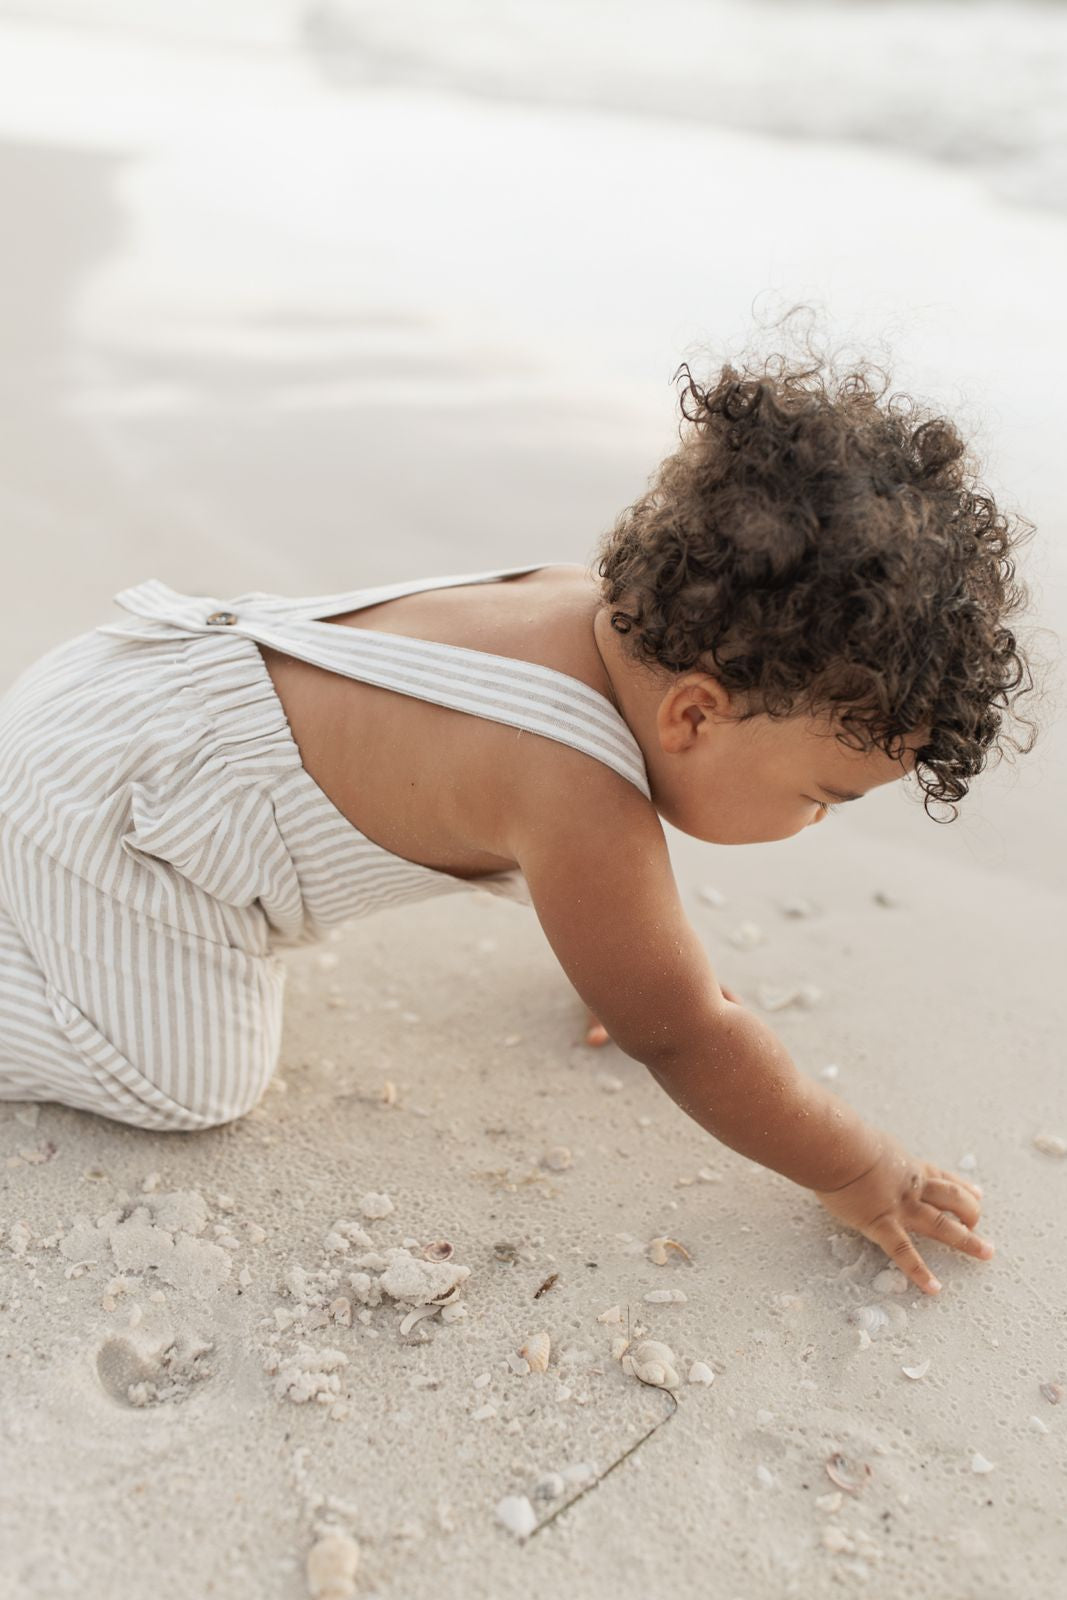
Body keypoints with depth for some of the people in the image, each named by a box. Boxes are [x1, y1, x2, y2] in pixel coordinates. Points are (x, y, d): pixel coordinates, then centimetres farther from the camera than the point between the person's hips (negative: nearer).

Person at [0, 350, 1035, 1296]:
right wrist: (858, 1171, -8)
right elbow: (681, 1039, -20)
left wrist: (627, 949, 23)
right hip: (112, 809, -9)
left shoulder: (601, 603, -8)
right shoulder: (583, 802, -34)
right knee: (190, 1083, -6)